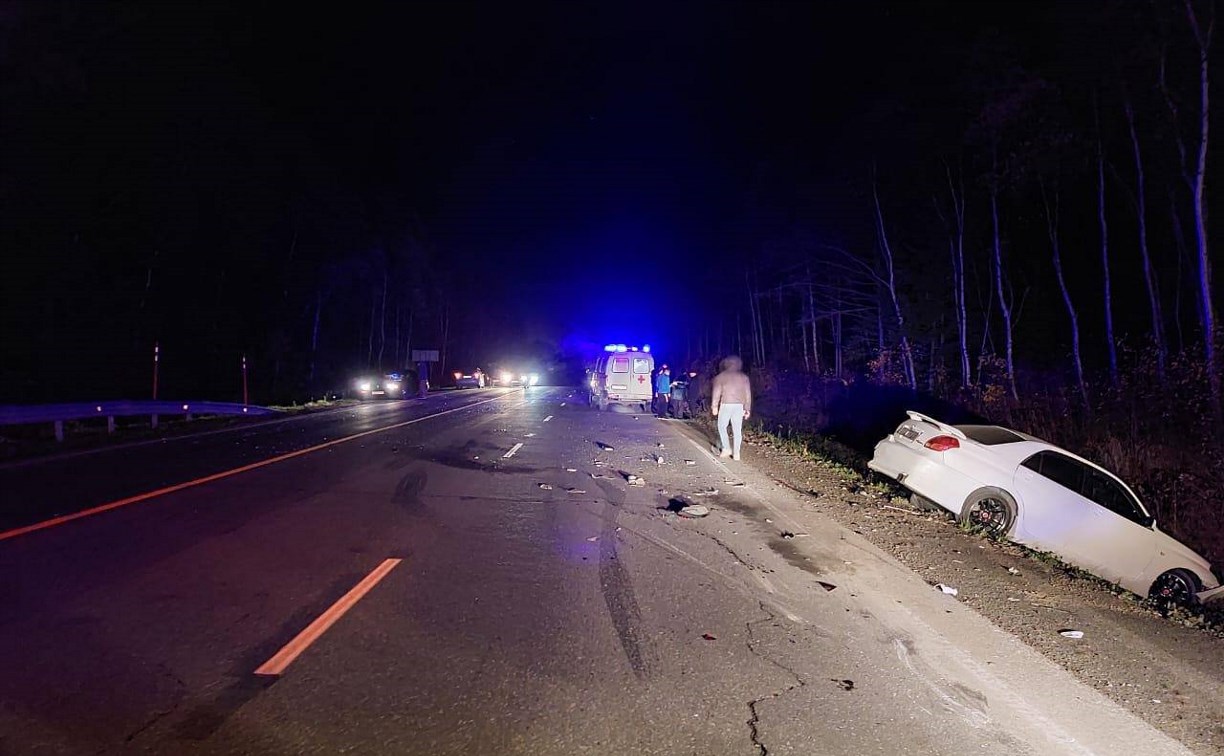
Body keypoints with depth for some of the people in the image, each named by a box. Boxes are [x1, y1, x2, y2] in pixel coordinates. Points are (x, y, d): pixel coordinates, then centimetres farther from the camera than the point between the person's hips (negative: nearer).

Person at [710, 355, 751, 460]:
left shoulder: (721, 376, 4)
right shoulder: (744, 377, 11)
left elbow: (717, 392, -2)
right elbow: (748, 394, 9)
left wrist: (714, 406, 0)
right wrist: (747, 409, 11)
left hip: (726, 404, -2)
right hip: (739, 406, 3)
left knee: (722, 426, 13)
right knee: (737, 429, 5)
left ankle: (726, 449, 7)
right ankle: (736, 453, 4)